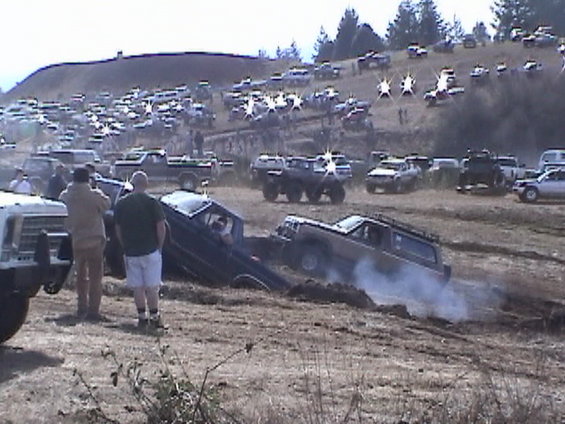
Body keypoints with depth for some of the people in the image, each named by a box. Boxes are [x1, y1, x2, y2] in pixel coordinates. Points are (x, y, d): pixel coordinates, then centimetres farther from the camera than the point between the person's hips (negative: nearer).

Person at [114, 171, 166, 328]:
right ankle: (154, 318, 4)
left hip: (130, 253, 3)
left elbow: (118, 229, 7)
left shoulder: (121, 204, 2)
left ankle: (142, 317, 9)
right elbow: (161, 227, -9)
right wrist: (159, 246, 4)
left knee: (137, 287, 8)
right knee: (151, 287, 3)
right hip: (150, 251, -2)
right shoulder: (152, 202, -8)